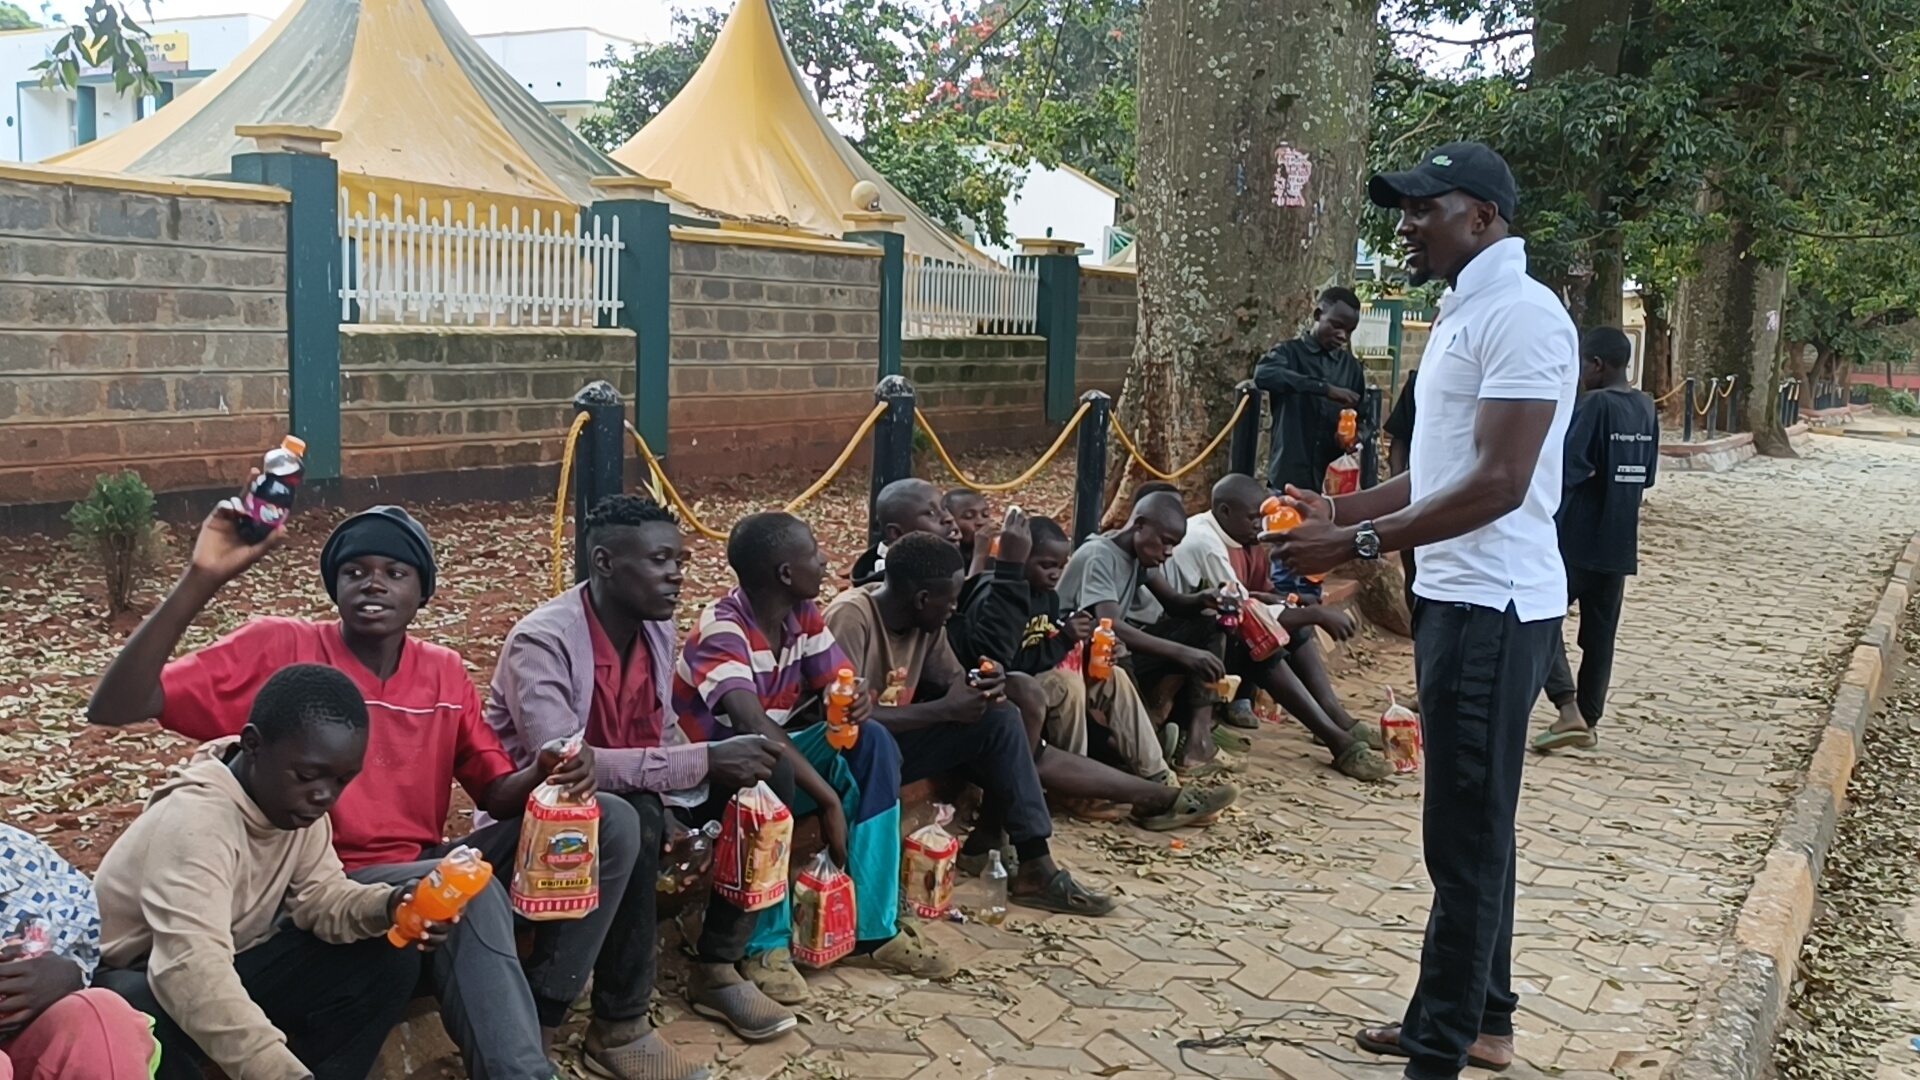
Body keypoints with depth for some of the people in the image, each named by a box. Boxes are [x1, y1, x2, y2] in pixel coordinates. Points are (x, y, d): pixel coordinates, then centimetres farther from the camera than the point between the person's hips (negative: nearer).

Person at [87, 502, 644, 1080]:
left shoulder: (446, 672, 5)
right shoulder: (282, 649, -9)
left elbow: (498, 793, 7)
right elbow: (113, 707, -17)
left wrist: (547, 772, -18)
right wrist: (201, 579, -30)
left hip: (427, 871, 6)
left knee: (609, 820, -8)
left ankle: (537, 1025, -3)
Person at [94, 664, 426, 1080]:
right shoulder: (195, 820, -34)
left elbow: (319, 895, -6)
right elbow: (192, 971, -47)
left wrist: (387, 907, -29)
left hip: (235, 965, 7)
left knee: (391, 960, -11)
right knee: (144, 1017, -42)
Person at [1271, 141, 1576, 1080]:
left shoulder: (1520, 314, -15)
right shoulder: (1462, 314, 16)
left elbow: (1498, 483, -22)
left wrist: (1359, 543, -20)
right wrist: (1340, 510, 12)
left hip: (1493, 607, -10)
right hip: (1457, 598, 10)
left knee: (1464, 835, -4)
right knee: (1472, 826, 17)